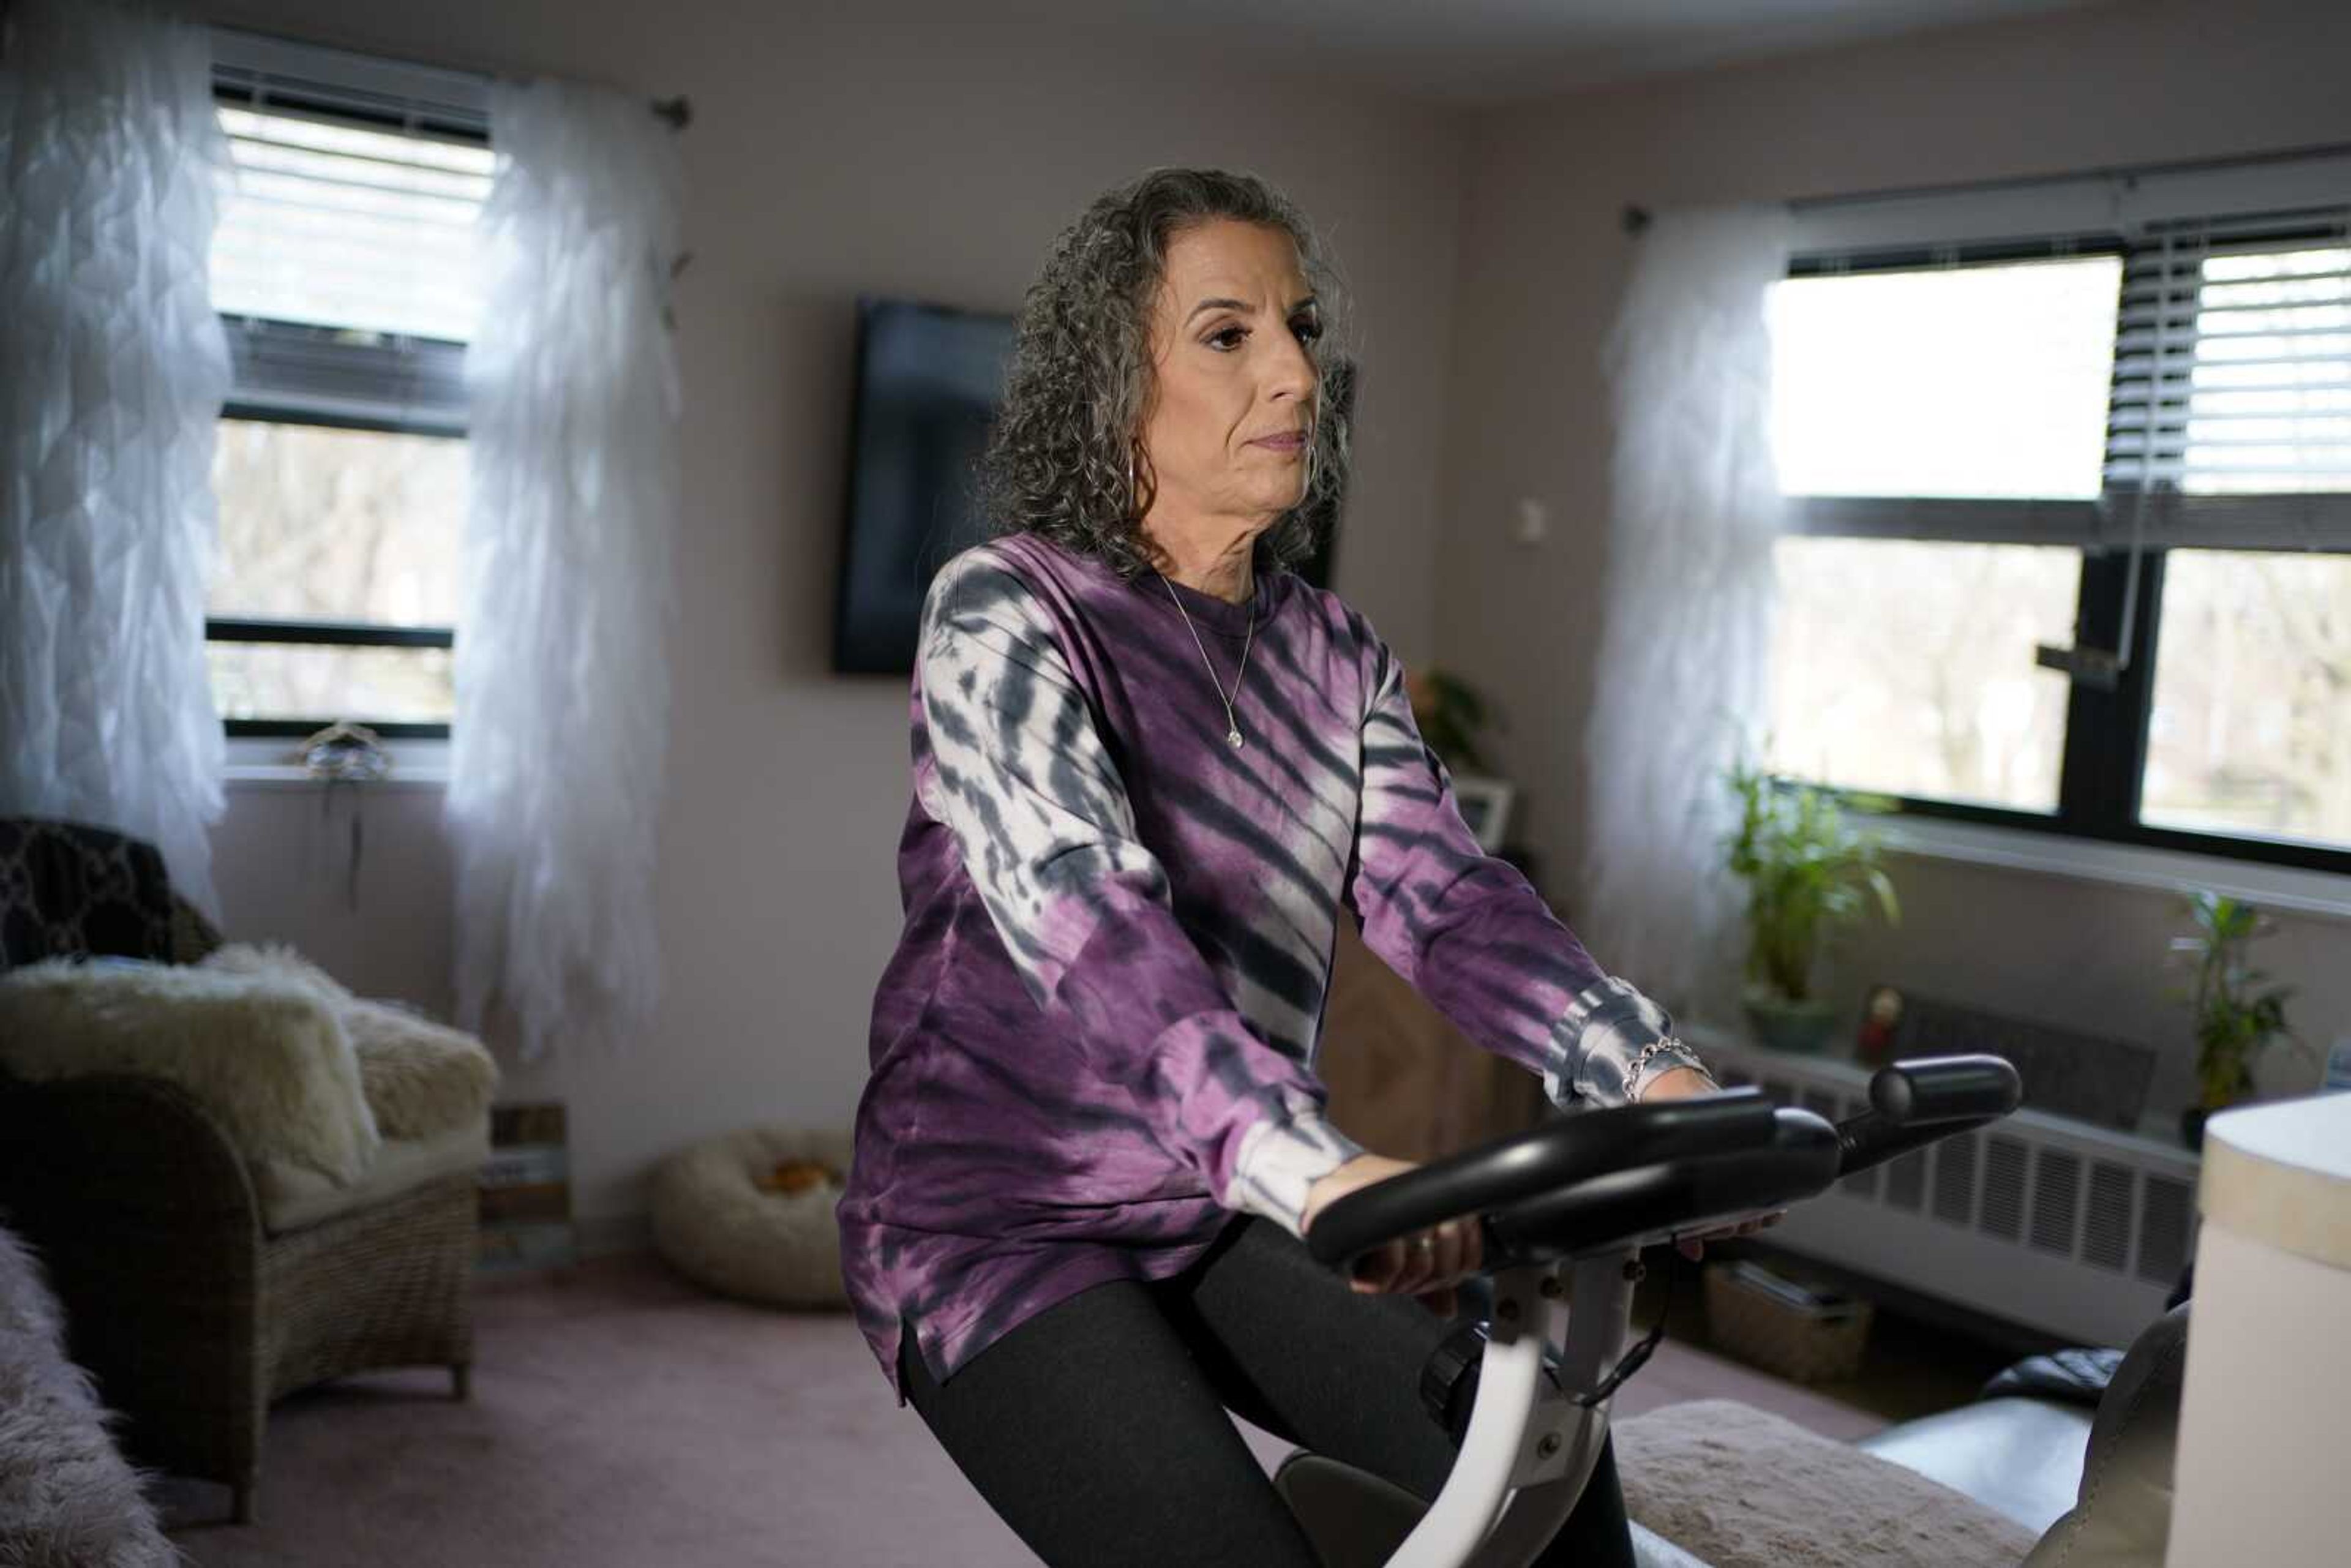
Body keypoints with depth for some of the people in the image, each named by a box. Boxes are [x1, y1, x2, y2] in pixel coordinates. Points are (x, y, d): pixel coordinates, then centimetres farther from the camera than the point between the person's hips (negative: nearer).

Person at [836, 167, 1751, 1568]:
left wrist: (1645, 1069, -26)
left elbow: (1441, 893, -8)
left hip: (1223, 1220, 5)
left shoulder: (1336, 655, 6)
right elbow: (1084, 914, -29)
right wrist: (1308, 1162, -44)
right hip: (1004, 1224, -5)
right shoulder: (1002, 610, -13)